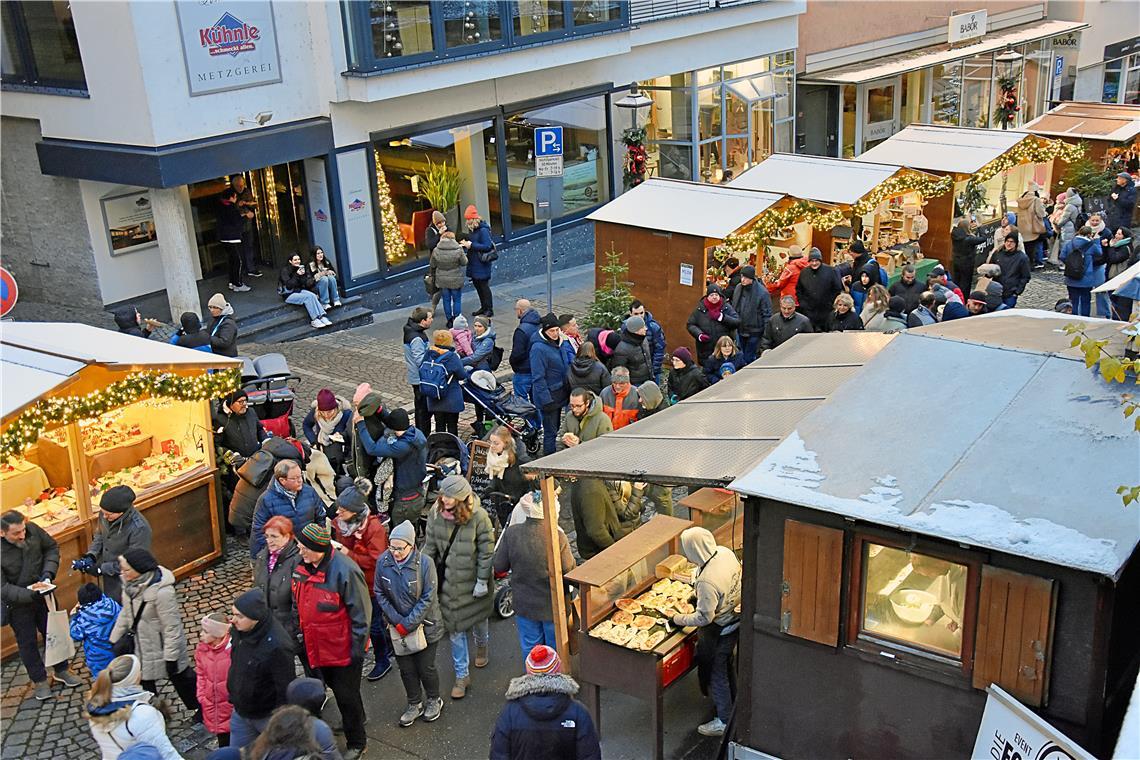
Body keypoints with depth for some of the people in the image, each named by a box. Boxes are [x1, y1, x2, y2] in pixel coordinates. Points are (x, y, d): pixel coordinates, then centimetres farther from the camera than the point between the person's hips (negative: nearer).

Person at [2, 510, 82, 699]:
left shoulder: (32, 529, -19)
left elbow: (52, 547, 0)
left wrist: (48, 572, -14)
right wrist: (30, 594, -37)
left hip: (43, 593, 4)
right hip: (17, 602, -4)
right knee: (27, 642, 11)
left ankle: (61, 670, 38)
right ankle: (40, 680, 29)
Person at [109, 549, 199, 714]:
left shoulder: (162, 592, -33)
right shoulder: (131, 583, -9)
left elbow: (172, 627, -26)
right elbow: (126, 613, 8)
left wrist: (171, 657, -21)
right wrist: (114, 638, 12)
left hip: (163, 648, -6)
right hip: (141, 644, 7)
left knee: (181, 678, 16)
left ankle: (201, 709, 39)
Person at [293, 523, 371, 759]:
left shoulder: (344, 570, -27)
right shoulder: (302, 566, -4)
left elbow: (360, 613, -19)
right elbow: (297, 603, 13)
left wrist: (358, 647, -16)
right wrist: (299, 632, 17)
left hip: (342, 649, -7)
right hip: (315, 647, 7)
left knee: (346, 695, 9)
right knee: (335, 688, 23)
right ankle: (356, 719, 47)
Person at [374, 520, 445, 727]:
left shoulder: (424, 563, -21)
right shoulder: (383, 562, -13)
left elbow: (428, 598, -17)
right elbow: (379, 594, -4)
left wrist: (408, 624, -18)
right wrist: (396, 621, -11)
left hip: (424, 625, -3)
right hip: (397, 626, 3)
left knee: (425, 667, 8)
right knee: (406, 668, 14)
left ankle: (434, 700, 35)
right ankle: (415, 705, 35)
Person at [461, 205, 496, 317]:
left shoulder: (483, 230, -18)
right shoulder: (472, 229, 9)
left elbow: (487, 246, -23)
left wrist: (472, 245, -23)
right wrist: (466, 243, -1)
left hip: (482, 264, -9)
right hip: (474, 263, 9)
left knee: (484, 285, -3)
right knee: (477, 285, 15)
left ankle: (489, 309, 5)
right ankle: (483, 307, 27)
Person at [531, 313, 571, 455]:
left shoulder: (556, 344, 7)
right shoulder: (538, 348, -20)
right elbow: (538, 378, -21)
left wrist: (567, 391, 18)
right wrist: (546, 400, -23)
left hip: (560, 394, 9)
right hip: (548, 397, -9)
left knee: (554, 429, 18)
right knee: (550, 431, -3)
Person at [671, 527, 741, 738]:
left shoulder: (707, 581, -37)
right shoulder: (725, 552, -13)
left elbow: (704, 617, -28)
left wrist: (679, 619, -12)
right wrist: (699, 598, 8)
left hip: (719, 631, -8)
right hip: (736, 620, 8)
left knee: (716, 674, 13)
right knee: (727, 665, 29)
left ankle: (724, 721, 29)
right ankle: (733, 704, 49)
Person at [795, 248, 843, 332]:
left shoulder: (830, 271, -3)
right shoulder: (804, 273, 7)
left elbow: (838, 289, -1)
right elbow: (798, 290, 16)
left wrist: (830, 303, -6)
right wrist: (802, 303, 5)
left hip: (825, 312, -2)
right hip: (808, 311, 2)